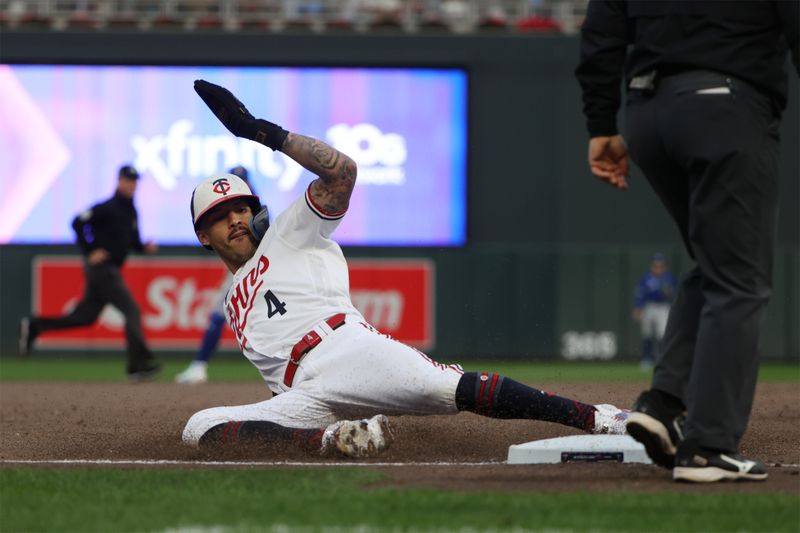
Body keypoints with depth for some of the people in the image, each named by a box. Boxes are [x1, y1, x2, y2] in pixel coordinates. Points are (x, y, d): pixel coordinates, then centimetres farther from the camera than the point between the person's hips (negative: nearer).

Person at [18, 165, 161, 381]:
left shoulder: (131, 211, 14)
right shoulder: (108, 208, -13)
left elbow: (132, 241, 23)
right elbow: (78, 223, -17)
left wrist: (144, 247, 2)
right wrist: (90, 251, -19)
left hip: (110, 270, 9)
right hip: (101, 267, -9)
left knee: (85, 317, 12)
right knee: (131, 310, -15)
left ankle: (33, 326, 19)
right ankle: (139, 364, -18)